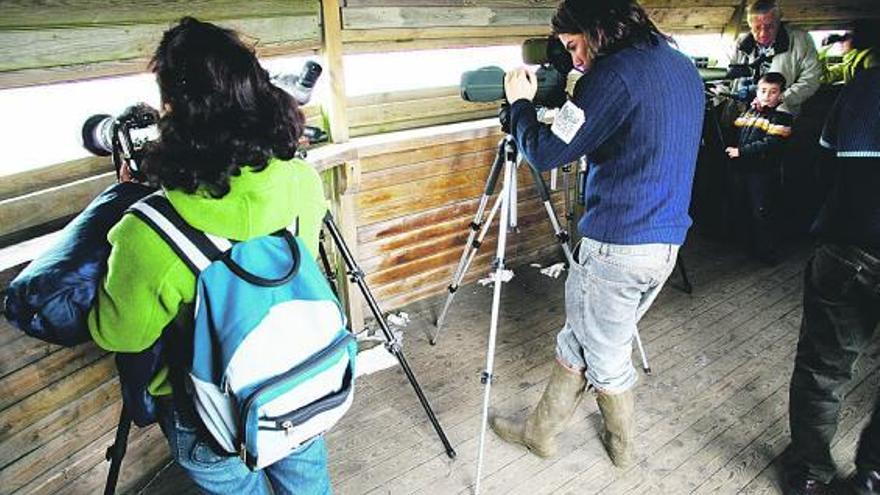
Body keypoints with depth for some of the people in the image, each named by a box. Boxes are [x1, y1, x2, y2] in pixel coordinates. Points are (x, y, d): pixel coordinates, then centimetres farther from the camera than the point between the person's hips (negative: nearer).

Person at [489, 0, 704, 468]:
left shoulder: (615, 74, -16)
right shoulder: (684, 68, 11)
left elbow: (545, 153, -14)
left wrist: (520, 102, 3)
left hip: (617, 245, -9)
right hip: (669, 240, 9)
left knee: (605, 354, 13)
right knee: (580, 336, 21)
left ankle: (623, 443, 35)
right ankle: (541, 429, 36)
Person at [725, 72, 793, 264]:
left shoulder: (781, 117, -9)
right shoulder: (749, 112, 12)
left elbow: (769, 145, -20)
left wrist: (740, 151, -21)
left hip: (764, 173, -7)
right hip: (742, 169, 7)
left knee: (762, 213, -2)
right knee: (744, 210, 16)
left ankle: (767, 254, 10)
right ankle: (750, 246, 32)